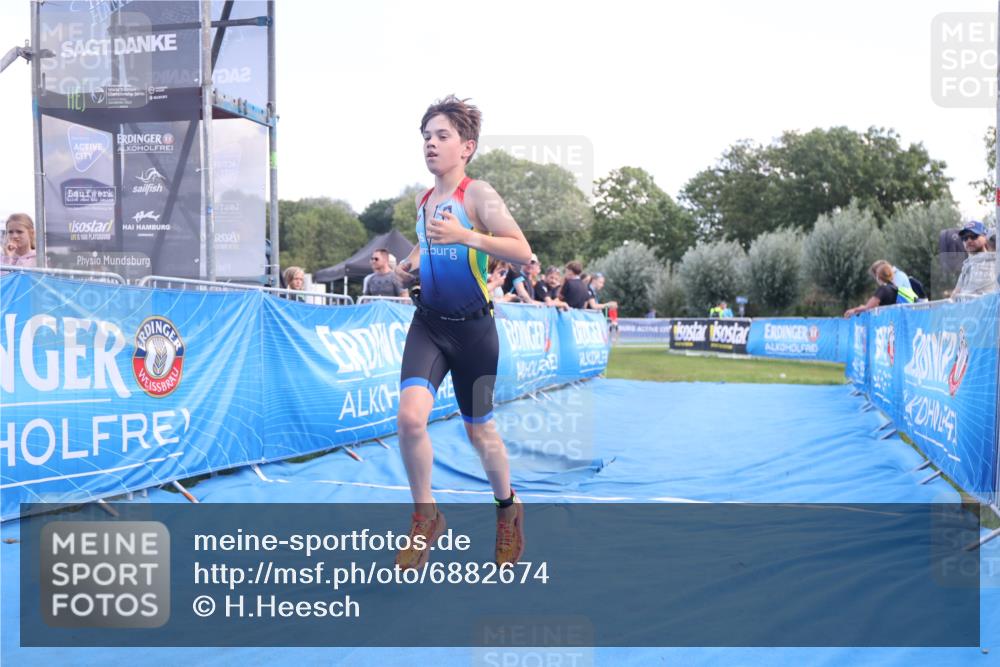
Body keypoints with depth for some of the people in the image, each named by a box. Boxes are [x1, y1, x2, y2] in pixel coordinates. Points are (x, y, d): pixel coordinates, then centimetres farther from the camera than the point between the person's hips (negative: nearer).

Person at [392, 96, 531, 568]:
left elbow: (523, 252, -22)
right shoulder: (424, 201, 8)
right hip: (428, 323, 4)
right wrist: (410, 263, 8)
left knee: (479, 431, 10)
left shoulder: (478, 194, -11)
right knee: (410, 416, -18)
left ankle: (508, 506, 39)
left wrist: (466, 235, -32)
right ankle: (426, 515, 4)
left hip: (473, 329, -4)